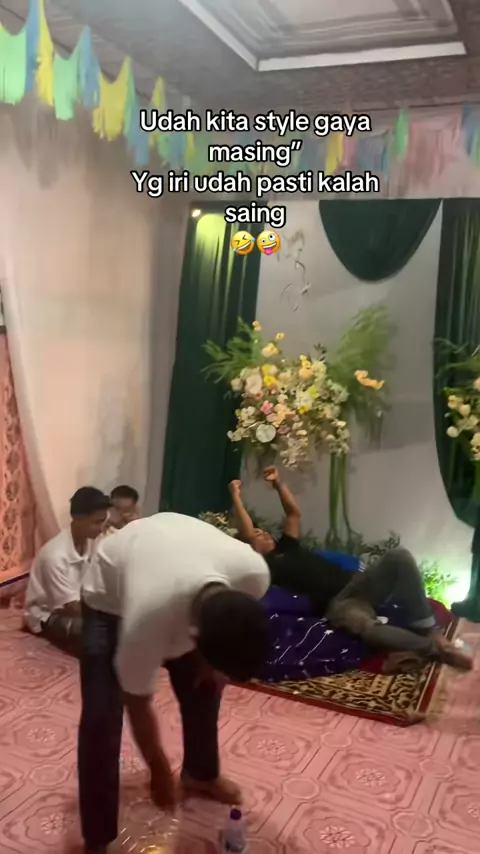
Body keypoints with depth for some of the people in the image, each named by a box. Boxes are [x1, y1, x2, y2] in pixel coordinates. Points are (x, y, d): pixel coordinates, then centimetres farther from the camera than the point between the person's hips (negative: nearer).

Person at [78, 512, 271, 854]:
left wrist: (216, 669, -5)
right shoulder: (146, 622, -43)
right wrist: (159, 770, -7)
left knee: (204, 689, 9)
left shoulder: (255, 573, -35)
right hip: (109, 592, -4)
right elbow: (138, 705, -21)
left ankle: (200, 774, 37)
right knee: (101, 715, -11)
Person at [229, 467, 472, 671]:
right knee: (367, 627, -43)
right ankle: (433, 647, -26)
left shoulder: (286, 548, 28)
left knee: (399, 556, -19)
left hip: (355, 584, 8)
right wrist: (236, 496, 2)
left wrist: (278, 484, 25)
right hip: (338, 604, -8)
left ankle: (429, 631, -16)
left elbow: (294, 513, 31)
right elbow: (245, 532, -4)